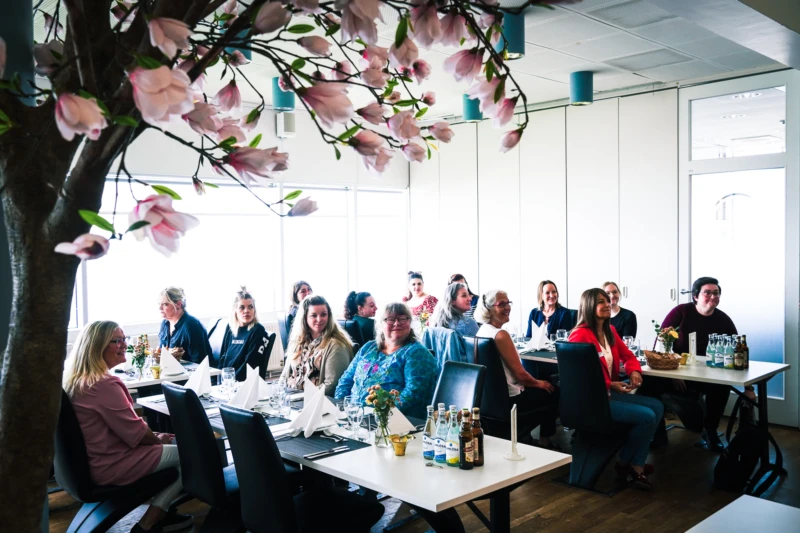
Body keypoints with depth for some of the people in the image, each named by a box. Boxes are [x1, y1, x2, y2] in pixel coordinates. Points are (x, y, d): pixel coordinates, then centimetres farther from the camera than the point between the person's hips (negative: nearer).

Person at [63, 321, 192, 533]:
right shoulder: (104, 384, -25)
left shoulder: (76, 379, 7)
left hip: (94, 461, 10)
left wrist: (155, 436, 14)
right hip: (111, 465, -10)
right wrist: (159, 439, 0)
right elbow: (136, 432, -20)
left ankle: (159, 513, 18)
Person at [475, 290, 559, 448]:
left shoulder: (482, 331, 5)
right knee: (554, 393, 13)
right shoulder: (501, 334, -22)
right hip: (508, 399, -8)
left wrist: (535, 382, 16)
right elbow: (519, 373, -19)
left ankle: (518, 432, 26)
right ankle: (545, 442, 26)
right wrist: (538, 383, 0)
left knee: (538, 389, 26)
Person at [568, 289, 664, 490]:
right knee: (647, 416, -15)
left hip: (610, 392, 10)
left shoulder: (610, 331, 8)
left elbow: (628, 355, 18)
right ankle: (624, 463, 9)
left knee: (657, 406, 1)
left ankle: (637, 465, 3)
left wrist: (634, 371, -5)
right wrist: (610, 385, -24)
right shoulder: (580, 335, -19)